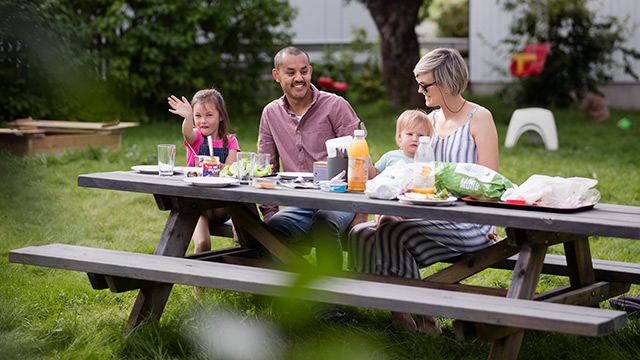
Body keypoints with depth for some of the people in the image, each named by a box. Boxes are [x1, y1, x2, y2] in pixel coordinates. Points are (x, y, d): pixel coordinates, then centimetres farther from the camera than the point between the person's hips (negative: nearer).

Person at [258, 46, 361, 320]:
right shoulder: (271, 114, 12)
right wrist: (269, 212, 1)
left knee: (323, 223, -37)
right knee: (271, 229, -27)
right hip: (298, 205, 4)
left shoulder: (335, 106, -1)